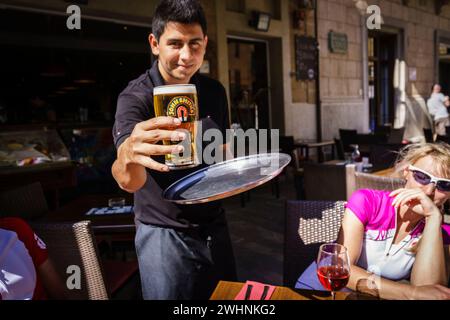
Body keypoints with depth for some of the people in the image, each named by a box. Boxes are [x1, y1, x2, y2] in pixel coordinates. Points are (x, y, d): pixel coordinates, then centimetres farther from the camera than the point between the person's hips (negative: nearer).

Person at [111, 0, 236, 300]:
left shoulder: (215, 91, -1)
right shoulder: (136, 98, -18)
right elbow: (130, 182, -35)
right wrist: (128, 158, -56)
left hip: (214, 226, 6)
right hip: (164, 232, -5)